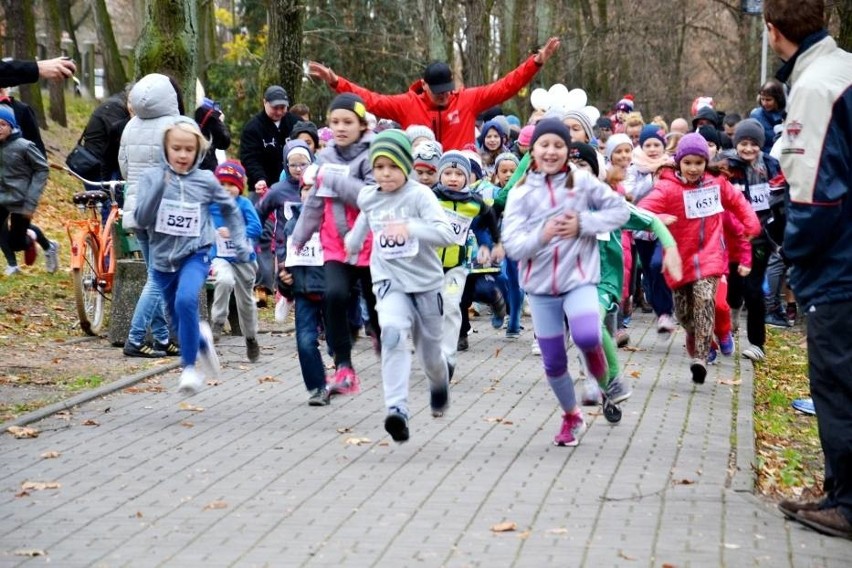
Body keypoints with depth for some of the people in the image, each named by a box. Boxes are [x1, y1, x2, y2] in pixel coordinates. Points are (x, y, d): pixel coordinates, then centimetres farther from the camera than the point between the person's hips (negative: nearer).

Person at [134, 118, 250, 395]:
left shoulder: (206, 180, -4)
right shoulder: (152, 177, -6)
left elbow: (231, 209, 14)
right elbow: (141, 220, -16)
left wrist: (240, 242, 9)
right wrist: (159, 185, -24)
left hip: (195, 254, -2)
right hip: (163, 258, 2)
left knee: (186, 301, -30)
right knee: (179, 321, 12)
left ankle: (190, 366, -19)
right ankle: (202, 340, 47)